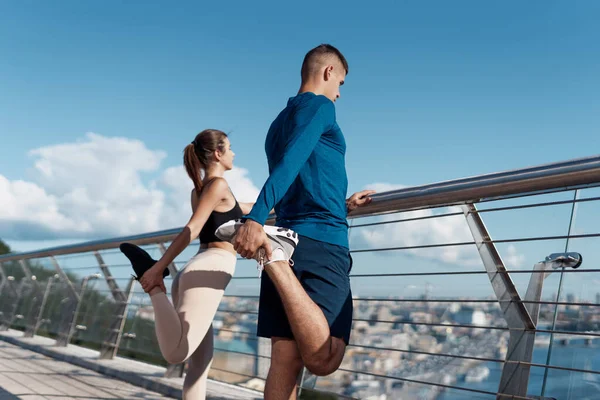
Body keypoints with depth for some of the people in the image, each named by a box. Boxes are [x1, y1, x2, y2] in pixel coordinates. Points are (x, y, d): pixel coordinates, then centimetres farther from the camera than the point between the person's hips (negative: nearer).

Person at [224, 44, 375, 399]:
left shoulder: (279, 122, 25)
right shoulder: (319, 106, 1)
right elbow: (290, 163, -18)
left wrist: (342, 205, 37)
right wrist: (255, 219, -30)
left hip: (288, 238, 8)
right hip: (321, 243, -8)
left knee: (285, 362, 5)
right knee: (323, 359, -16)